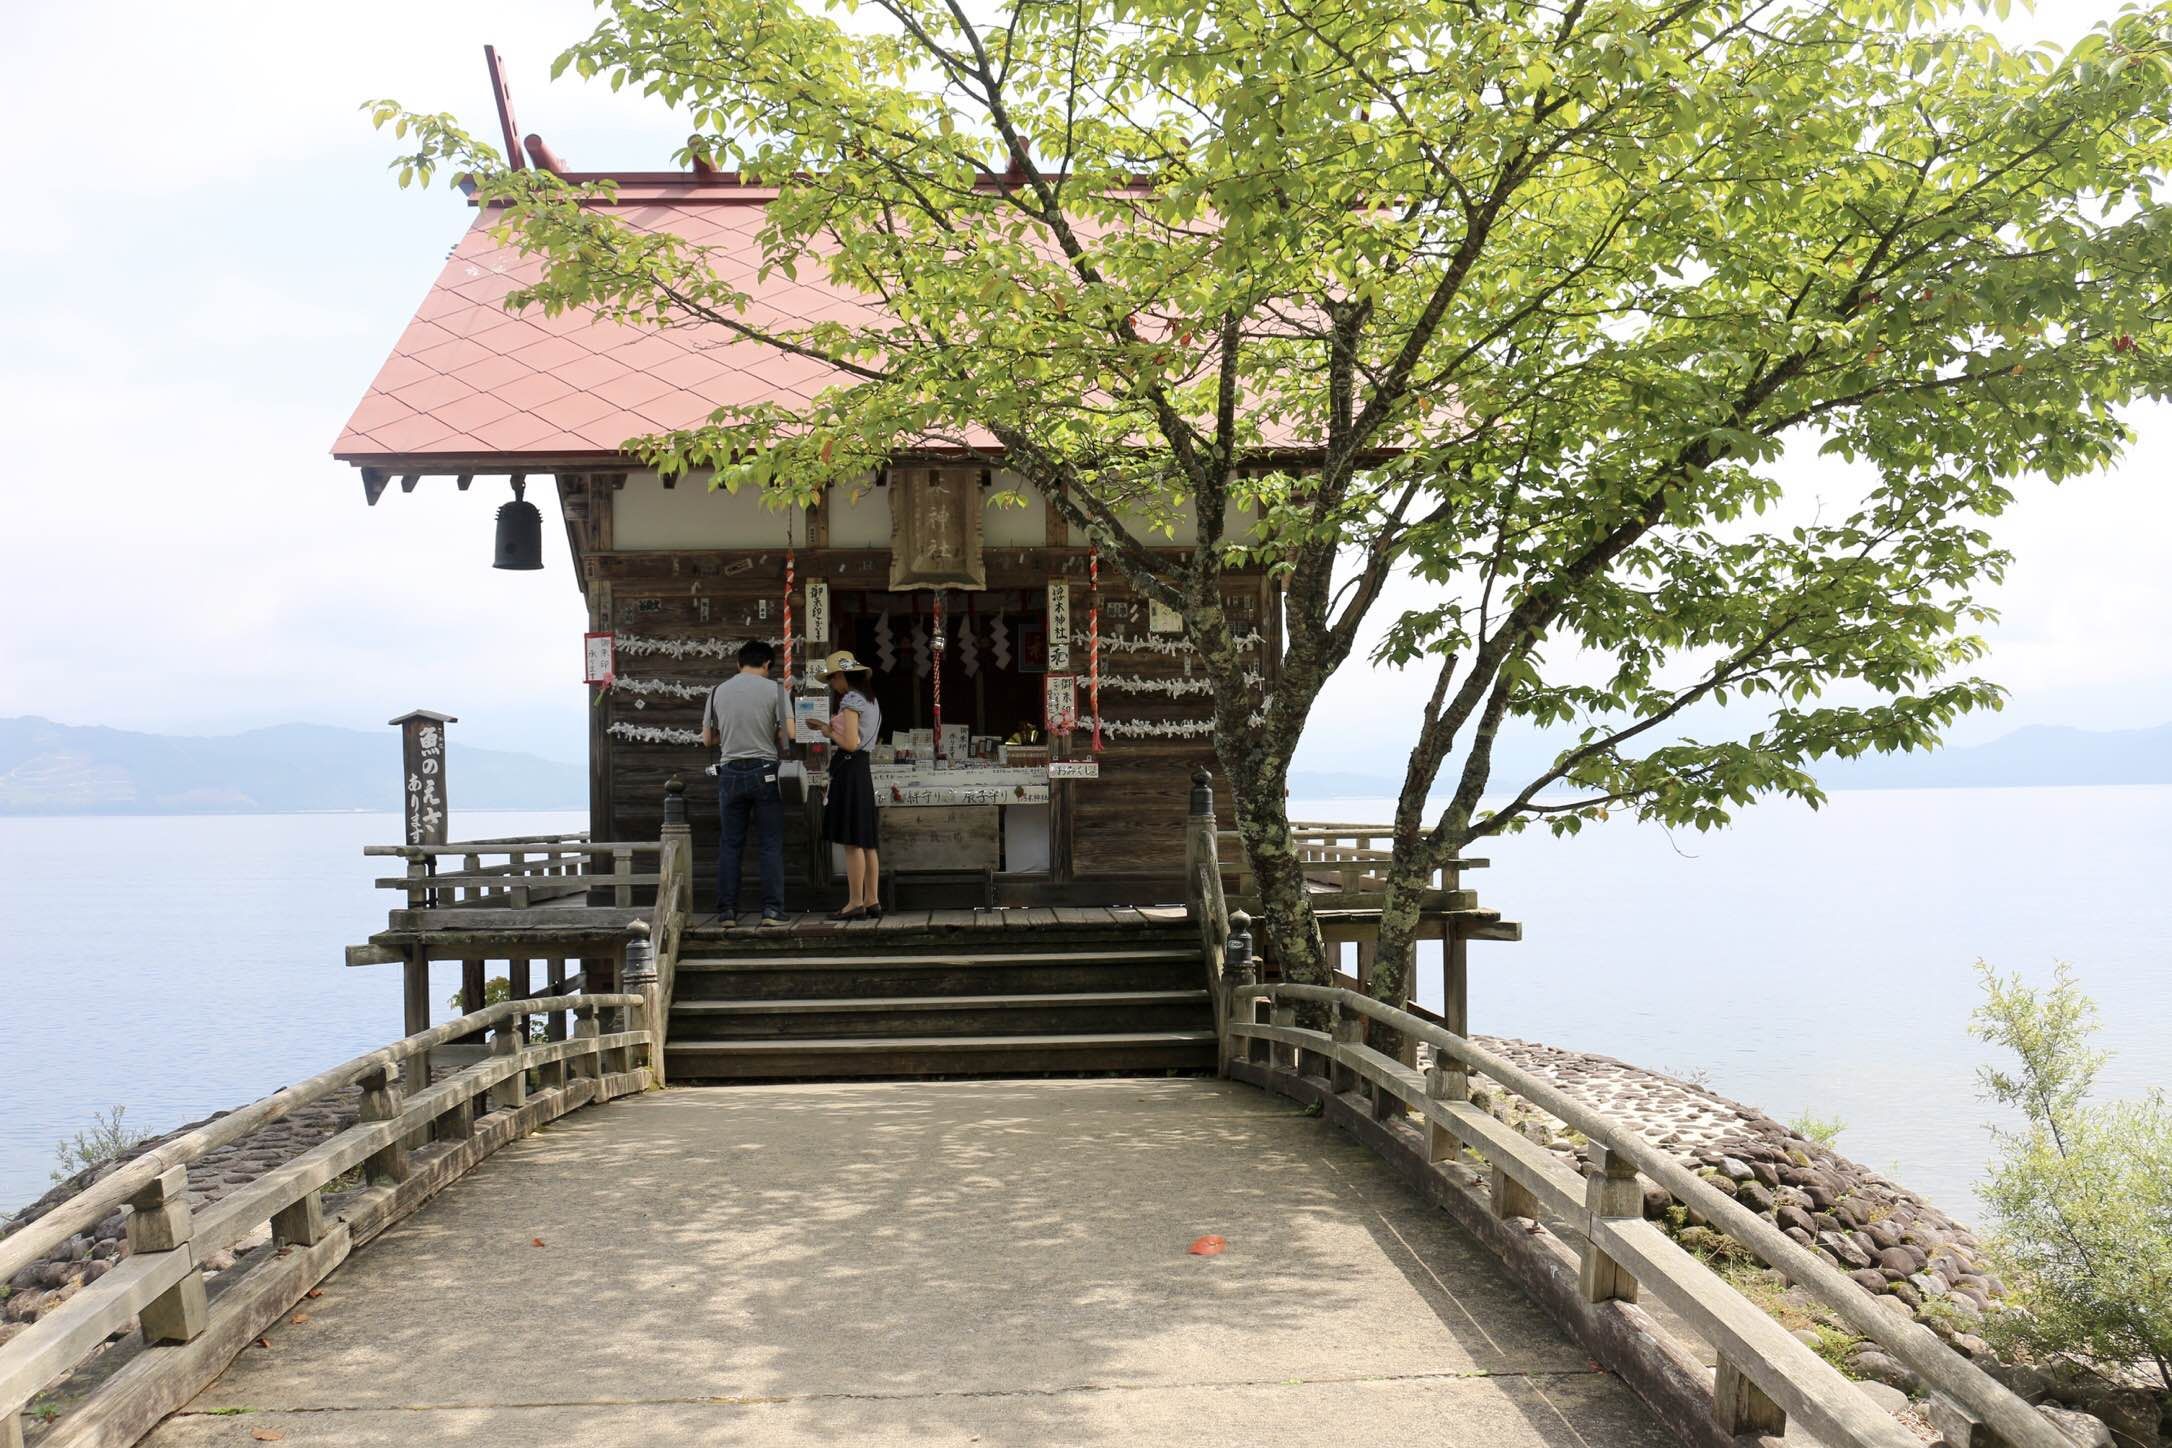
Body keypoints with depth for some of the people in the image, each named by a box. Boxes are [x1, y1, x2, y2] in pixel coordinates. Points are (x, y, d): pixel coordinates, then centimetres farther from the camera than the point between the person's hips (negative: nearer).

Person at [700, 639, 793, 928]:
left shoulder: (718, 691, 6)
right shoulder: (774, 689, -3)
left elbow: (708, 739, 9)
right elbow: (788, 733, -8)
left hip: (730, 773, 3)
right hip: (764, 771, -3)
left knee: (730, 845, 7)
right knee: (770, 845, 2)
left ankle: (727, 911, 7)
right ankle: (772, 909, -1)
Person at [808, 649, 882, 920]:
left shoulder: (850, 700, -12)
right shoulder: (870, 700, 17)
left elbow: (850, 743, -19)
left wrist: (830, 733, -2)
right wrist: (830, 728, 18)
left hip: (848, 770, -10)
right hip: (863, 769, 10)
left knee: (852, 842, -7)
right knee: (865, 841, 11)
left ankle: (856, 903, -6)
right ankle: (872, 901, 12)